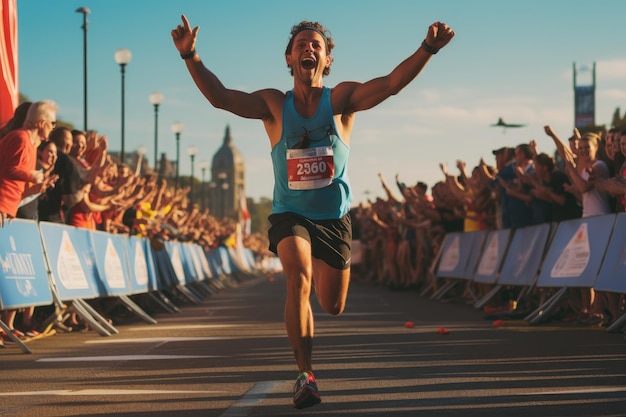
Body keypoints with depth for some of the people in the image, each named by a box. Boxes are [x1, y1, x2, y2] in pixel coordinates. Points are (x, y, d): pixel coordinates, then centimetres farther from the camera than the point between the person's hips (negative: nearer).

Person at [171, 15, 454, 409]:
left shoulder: (341, 99, -7)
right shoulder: (274, 104, -5)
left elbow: (392, 83, -21)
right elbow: (221, 97, -16)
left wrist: (428, 49, -36)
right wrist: (191, 56, -31)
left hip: (334, 216, 1)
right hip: (290, 213, -1)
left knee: (333, 306, 9)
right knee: (299, 279, -28)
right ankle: (306, 376, -19)